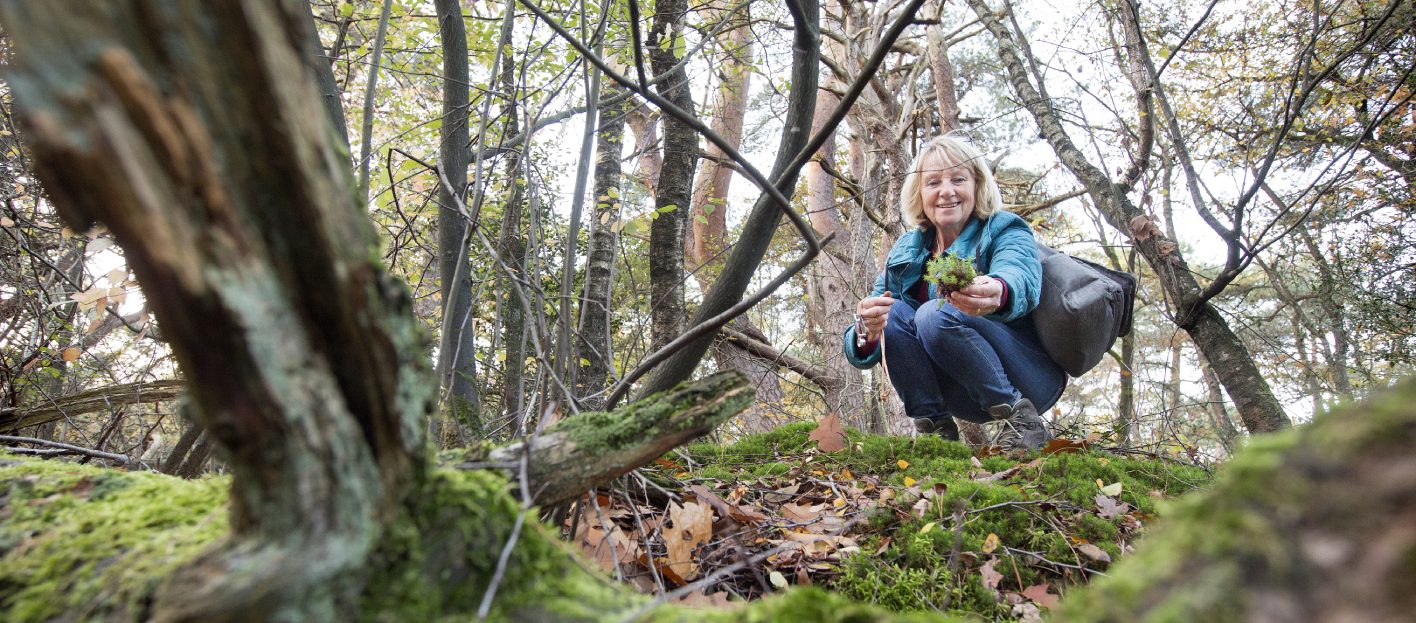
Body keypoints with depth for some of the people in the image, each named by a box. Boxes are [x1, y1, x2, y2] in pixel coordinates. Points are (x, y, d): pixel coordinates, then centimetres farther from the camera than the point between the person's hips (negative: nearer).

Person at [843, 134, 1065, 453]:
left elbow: (1021, 279, -37)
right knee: (892, 313, -18)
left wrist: (998, 293, -62)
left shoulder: (1005, 231, -9)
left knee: (935, 314, -28)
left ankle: (1019, 417, -16)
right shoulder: (906, 253, 1)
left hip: (1033, 377, -4)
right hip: (965, 398, 4)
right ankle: (935, 426, -12)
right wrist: (866, 333, -33)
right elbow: (861, 352, -7)